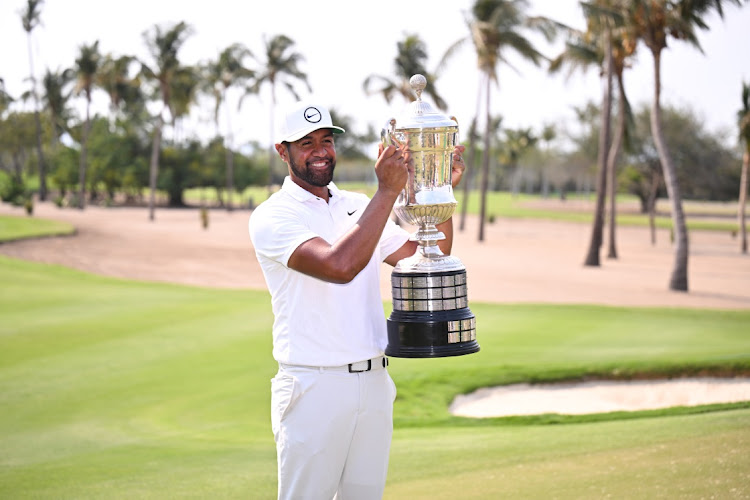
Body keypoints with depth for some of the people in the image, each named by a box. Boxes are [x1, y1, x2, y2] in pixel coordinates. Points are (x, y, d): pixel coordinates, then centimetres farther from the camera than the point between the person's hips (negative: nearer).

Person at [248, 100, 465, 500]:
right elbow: (340, 266, -25)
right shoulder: (272, 217, -9)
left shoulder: (359, 207, 13)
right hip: (313, 387, -6)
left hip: (375, 382, 6)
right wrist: (388, 190, -24)